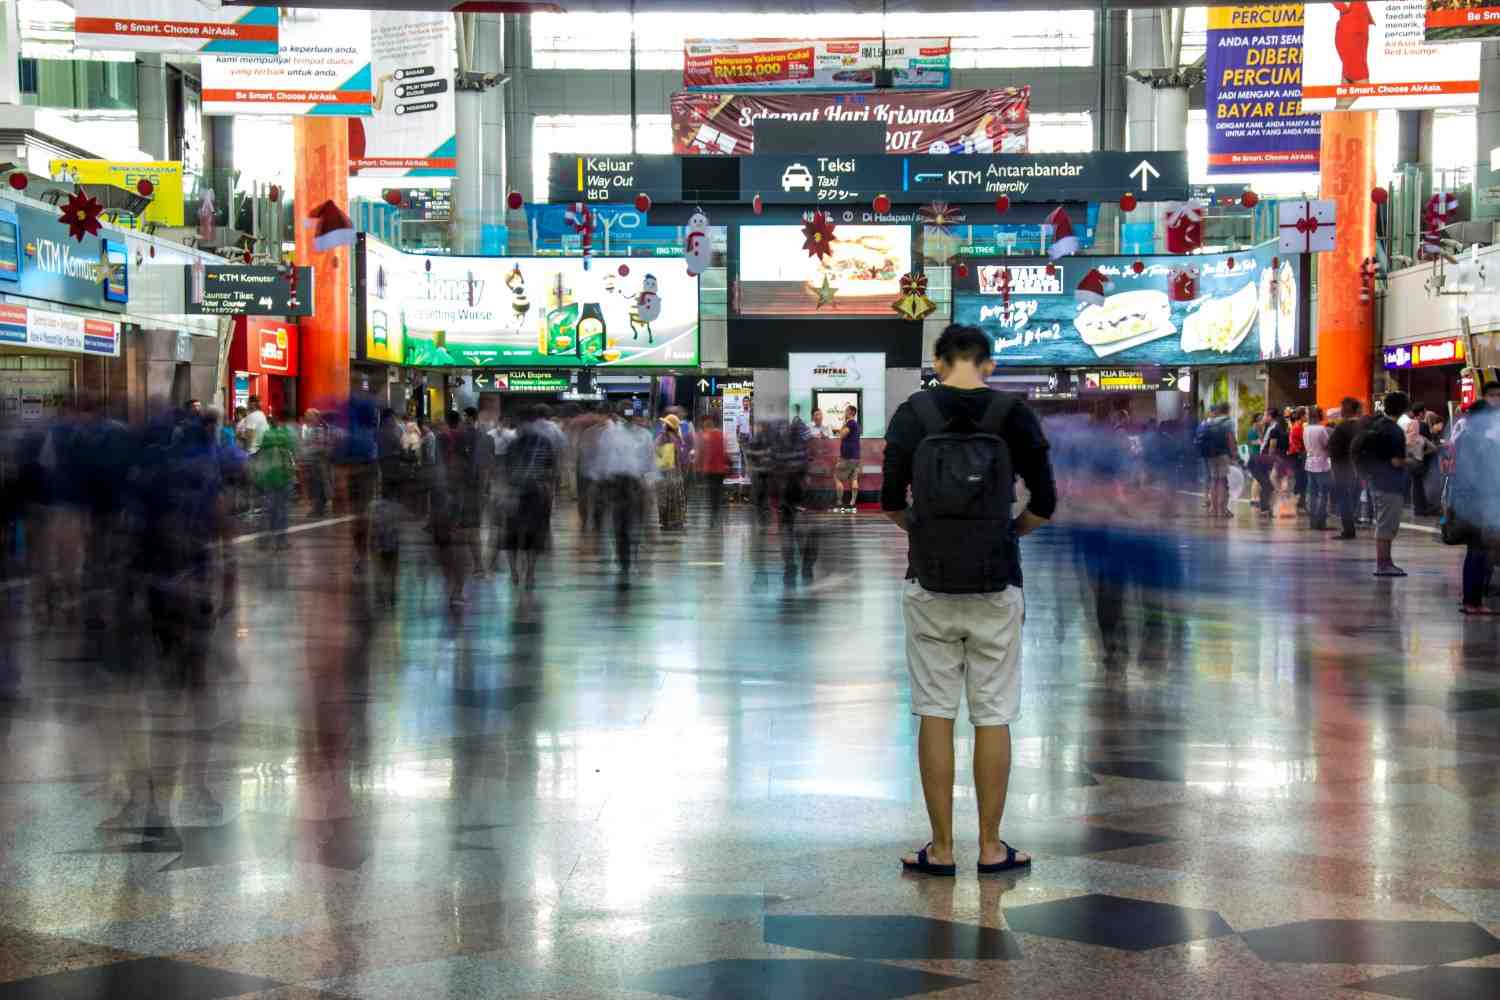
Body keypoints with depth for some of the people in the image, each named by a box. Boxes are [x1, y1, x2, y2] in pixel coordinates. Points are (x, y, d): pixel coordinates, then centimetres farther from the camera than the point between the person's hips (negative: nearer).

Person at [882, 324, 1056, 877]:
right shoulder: (1015, 416, -3)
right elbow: (1044, 504, -1)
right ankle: (991, 847, 13)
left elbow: (891, 501, -2)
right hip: (996, 585, 0)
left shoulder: (911, 414, -3)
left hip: (930, 583, 0)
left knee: (935, 715, 6)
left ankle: (941, 848, 9)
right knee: (993, 717, 7)